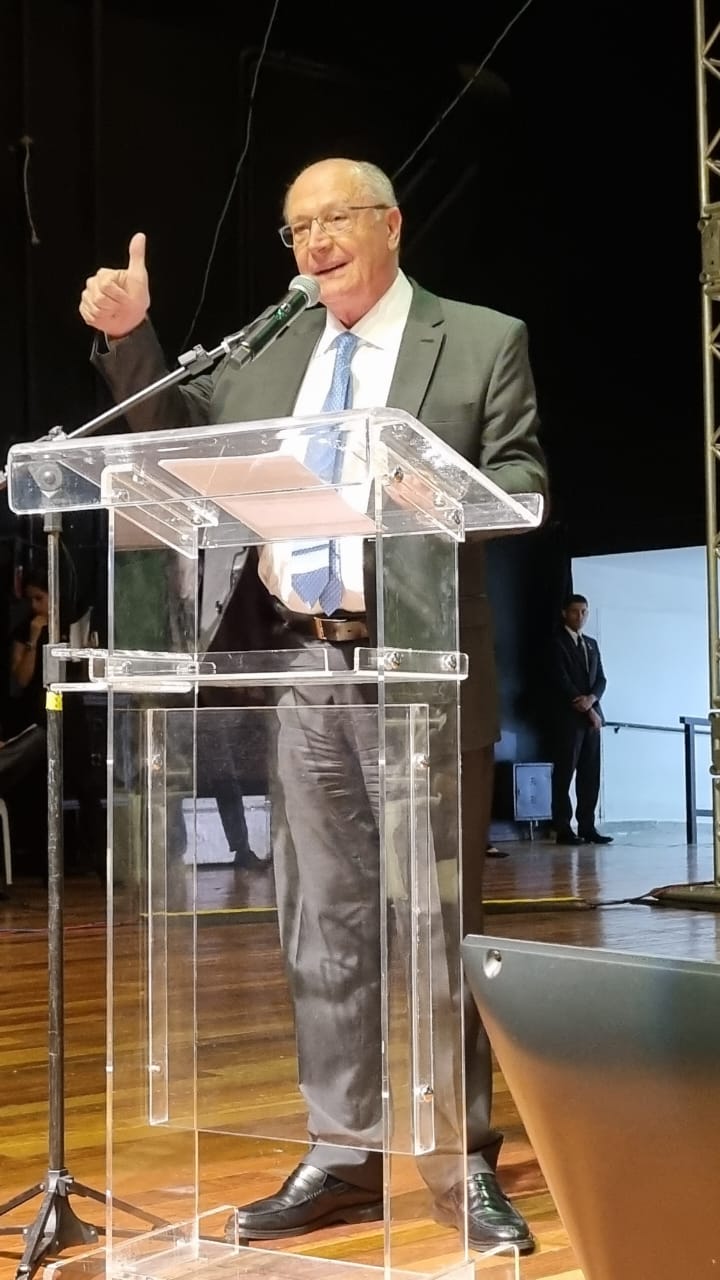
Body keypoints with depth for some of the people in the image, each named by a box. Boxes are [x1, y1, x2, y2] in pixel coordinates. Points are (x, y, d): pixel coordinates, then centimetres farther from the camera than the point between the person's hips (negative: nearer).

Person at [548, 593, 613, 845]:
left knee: (590, 775, 4)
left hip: (591, 716, 7)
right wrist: (587, 710, -11)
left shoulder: (591, 644, 19)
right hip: (567, 718, -7)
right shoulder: (557, 643, -3)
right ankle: (563, 829, -4)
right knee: (564, 774, -5)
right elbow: (562, 681, -10)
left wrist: (591, 699, -9)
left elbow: (601, 679, 13)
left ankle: (587, 827, 8)